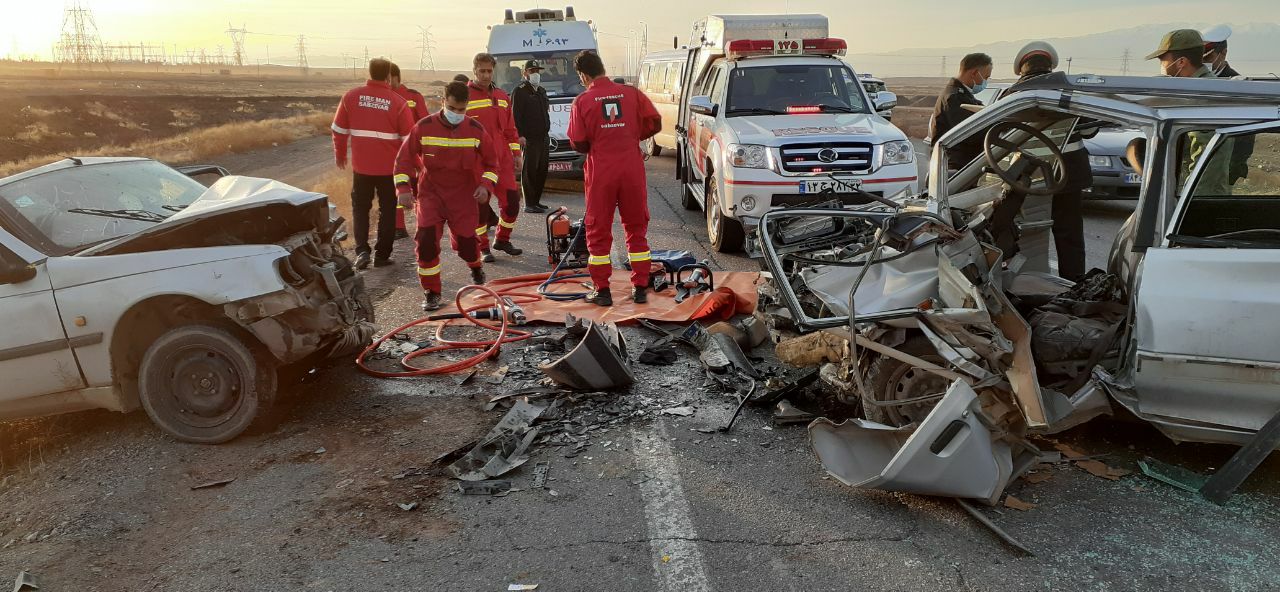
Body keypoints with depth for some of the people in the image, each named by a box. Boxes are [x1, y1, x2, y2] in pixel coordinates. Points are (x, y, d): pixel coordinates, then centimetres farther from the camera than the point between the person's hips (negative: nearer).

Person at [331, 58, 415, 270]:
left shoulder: (351, 96, -2)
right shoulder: (398, 102, -10)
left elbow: (339, 129, 5)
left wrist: (340, 154, 21)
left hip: (361, 165, 2)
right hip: (390, 167, -2)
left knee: (360, 207, 16)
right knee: (387, 209, 12)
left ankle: (362, 250, 1)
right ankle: (382, 255, 14)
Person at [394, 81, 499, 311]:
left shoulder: (475, 130, -5)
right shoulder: (424, 127, -8)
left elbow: (491, 161, 6)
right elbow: (404, 157, -1)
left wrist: (486, 185, -10)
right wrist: (403, 187, -12)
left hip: (464, 197, 1)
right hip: (430, 194, 0)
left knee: (465, 241, 3)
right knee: (426, 238, -17)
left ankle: (476, 266, 42)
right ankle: (431, 291, -1)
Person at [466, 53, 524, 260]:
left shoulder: (502, 96, 13)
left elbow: (510, 128, 17)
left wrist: (516, 153, 13)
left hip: (502, 159, 5)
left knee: (512, 199, 4)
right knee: (480, 203, -1)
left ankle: (502, 240, 24)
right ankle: (483, 247, 12)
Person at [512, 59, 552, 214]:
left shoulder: (541, 91, 20)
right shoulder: (520, 91, -6)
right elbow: (515, 115, -13)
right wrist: (520, 135, -20)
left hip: (543, 137, 8)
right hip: (529, 138, -8)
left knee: (541, 171, 10)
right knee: (530, 171, -7)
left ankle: (536, 201, 19)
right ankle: (529, 204, -5)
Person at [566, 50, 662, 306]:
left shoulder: (582, 101, -4)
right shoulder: (631, 93, 1)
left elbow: (578, 143, -6)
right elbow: (654, 122, 1)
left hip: (601, 172, -2)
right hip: (632, 170, 2)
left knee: (599, 231, 8)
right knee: (636, 228, 12)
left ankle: (601, 291, 9)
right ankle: (640, 289, 13)